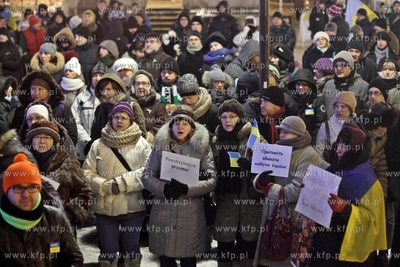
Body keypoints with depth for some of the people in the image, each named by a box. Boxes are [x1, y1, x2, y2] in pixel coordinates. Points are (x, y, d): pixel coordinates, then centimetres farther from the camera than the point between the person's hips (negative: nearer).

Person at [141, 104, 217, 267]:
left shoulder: (202, 147, 2)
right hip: (164, 212, 1)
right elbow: (147, 176, 4)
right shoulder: (161, 145, 5)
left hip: (191, 213, -1)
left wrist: (187, 189, -18)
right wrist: (164, 188, -15)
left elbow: (212, 181, -4)